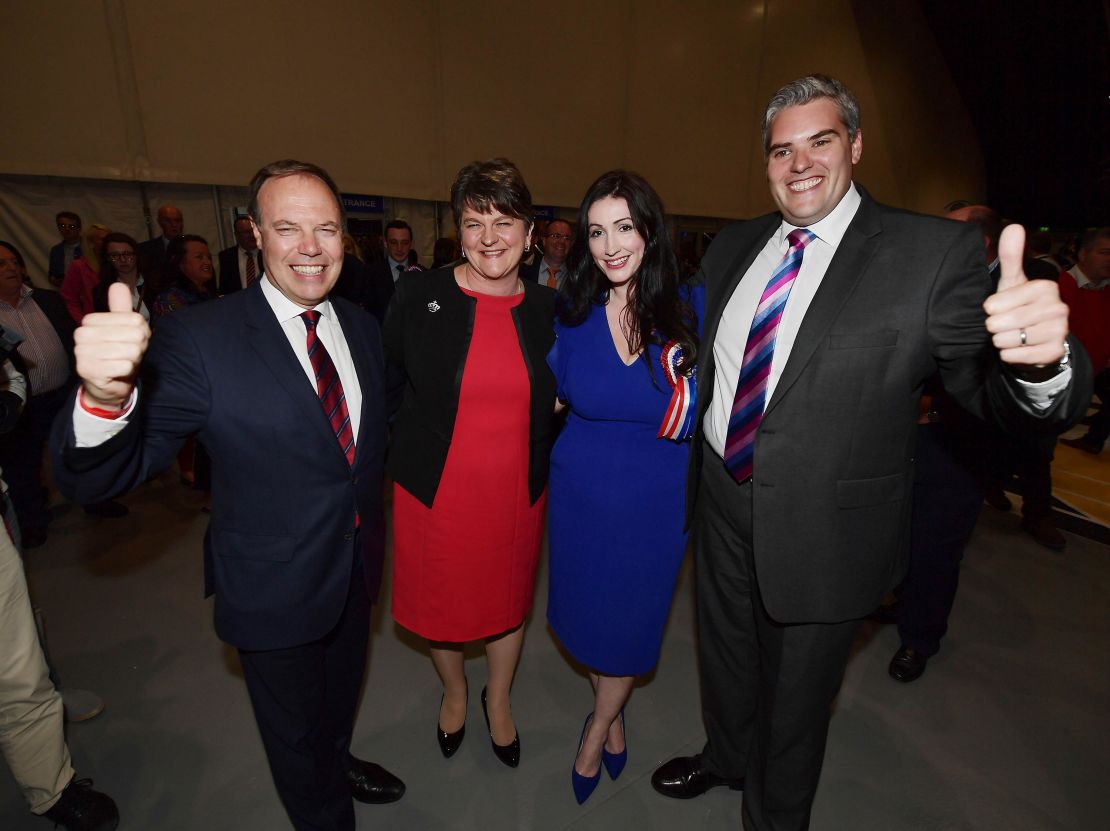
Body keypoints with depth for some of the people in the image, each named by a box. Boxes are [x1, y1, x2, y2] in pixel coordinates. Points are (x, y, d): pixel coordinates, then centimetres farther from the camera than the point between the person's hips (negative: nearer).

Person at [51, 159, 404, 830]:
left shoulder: (363, 327, -3)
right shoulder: (200, 338, -21)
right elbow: (97, 475, -25)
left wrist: (371, 502, 4)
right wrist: (106, 397, -45)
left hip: (358, 570, 5)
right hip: (273, 591, -5)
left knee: (341, 695, 32)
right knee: (295, 732, 23)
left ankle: (339, 764, 64)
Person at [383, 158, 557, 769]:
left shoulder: (549, 309, -2)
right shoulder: (417, 295, -9)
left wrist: (553, 406, -4)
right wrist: (423, 431, -3)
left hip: (518, 493, 2)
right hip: (434, 490, -1)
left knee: (509, 601, 20)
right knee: (440, 603, 19)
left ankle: (498, 701, 53)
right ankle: (454, 693, 54)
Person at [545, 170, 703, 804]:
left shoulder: (693, 307, -12)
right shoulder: (573, 314, -6)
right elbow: (555, 396, 4)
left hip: (657, 501, -1)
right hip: (581, 494, 2)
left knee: (629, 621, 15)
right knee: (588, 613, 19)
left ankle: (597, 731, 45)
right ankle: (612, 715, 52)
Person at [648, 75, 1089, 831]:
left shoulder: (936, 251, -13)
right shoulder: (732, 247, 2)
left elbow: (987, 386, -19)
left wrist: (1042, 361, -40)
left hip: (822, 528, -4)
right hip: (722, 500, 5)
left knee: (796, 696, 21)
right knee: (725, 654, 28)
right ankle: (725, 756, 60)